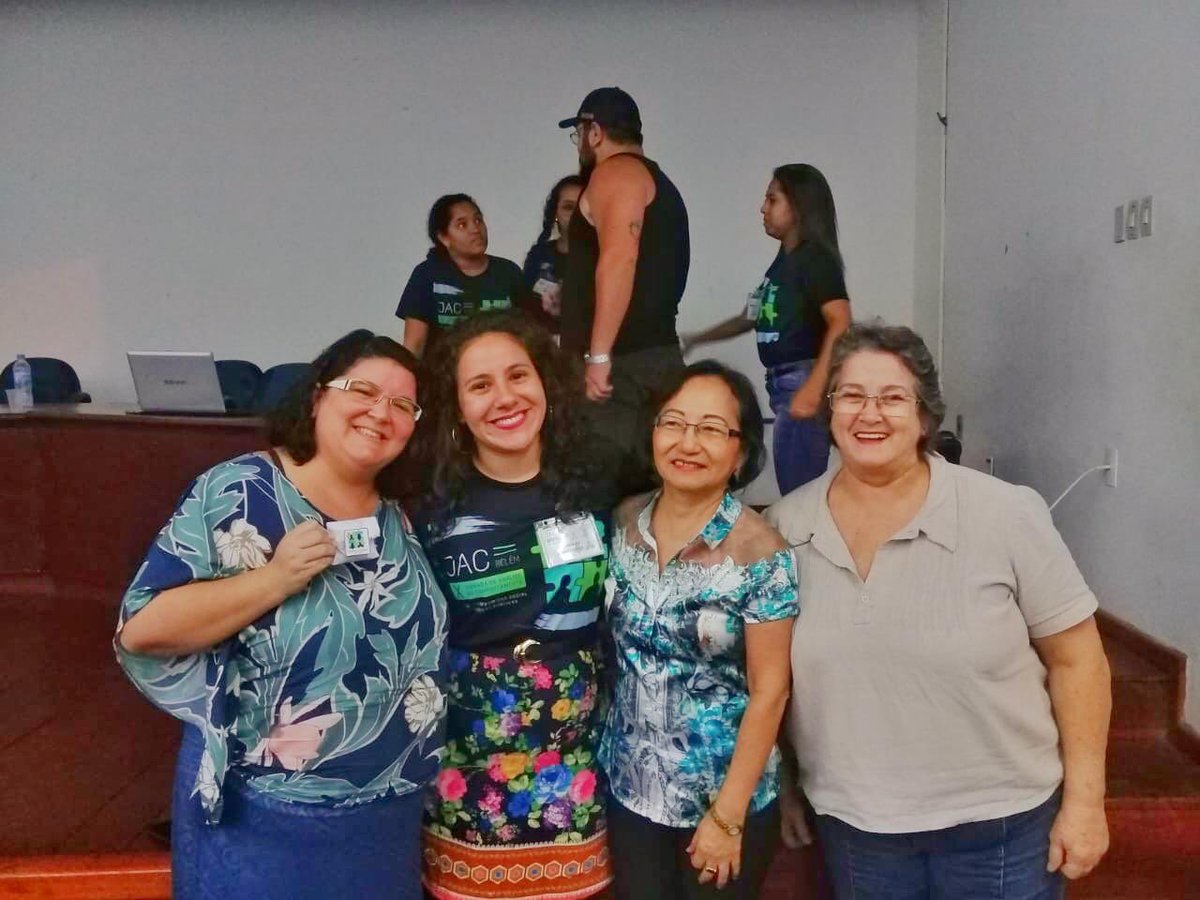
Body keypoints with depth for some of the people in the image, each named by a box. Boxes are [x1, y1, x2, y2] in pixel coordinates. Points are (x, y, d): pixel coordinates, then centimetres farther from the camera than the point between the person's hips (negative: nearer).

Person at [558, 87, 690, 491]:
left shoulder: (616, 172, -5)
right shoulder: (657, 182, 25)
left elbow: (619, 258, -21)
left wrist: (598, 355, -24)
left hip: (624, 361, -10)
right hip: (652, 354, 10)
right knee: (638, 487, 8)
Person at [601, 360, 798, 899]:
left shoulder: (759, 552, -18)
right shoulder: (623, 522, -5)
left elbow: (769, 690, -14)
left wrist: (727, 815, -13)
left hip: (725, 796, -3)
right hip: (629, 790, 4)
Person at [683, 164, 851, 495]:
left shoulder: (816, 258, -9)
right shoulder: (783, 260, 17)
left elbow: (841, 324, -21)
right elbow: (750, 318, 29)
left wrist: (813, 388, -28)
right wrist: (693, 340, 29)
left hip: (803, 383, -9)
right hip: (783, 384, 9)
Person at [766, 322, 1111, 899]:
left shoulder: (1006, 516, -14)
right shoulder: (784, 526, -7)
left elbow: (1075, 658, -7)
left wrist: (1084, 801, -6)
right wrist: (780, 785, 8)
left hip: (999, 821, -2)